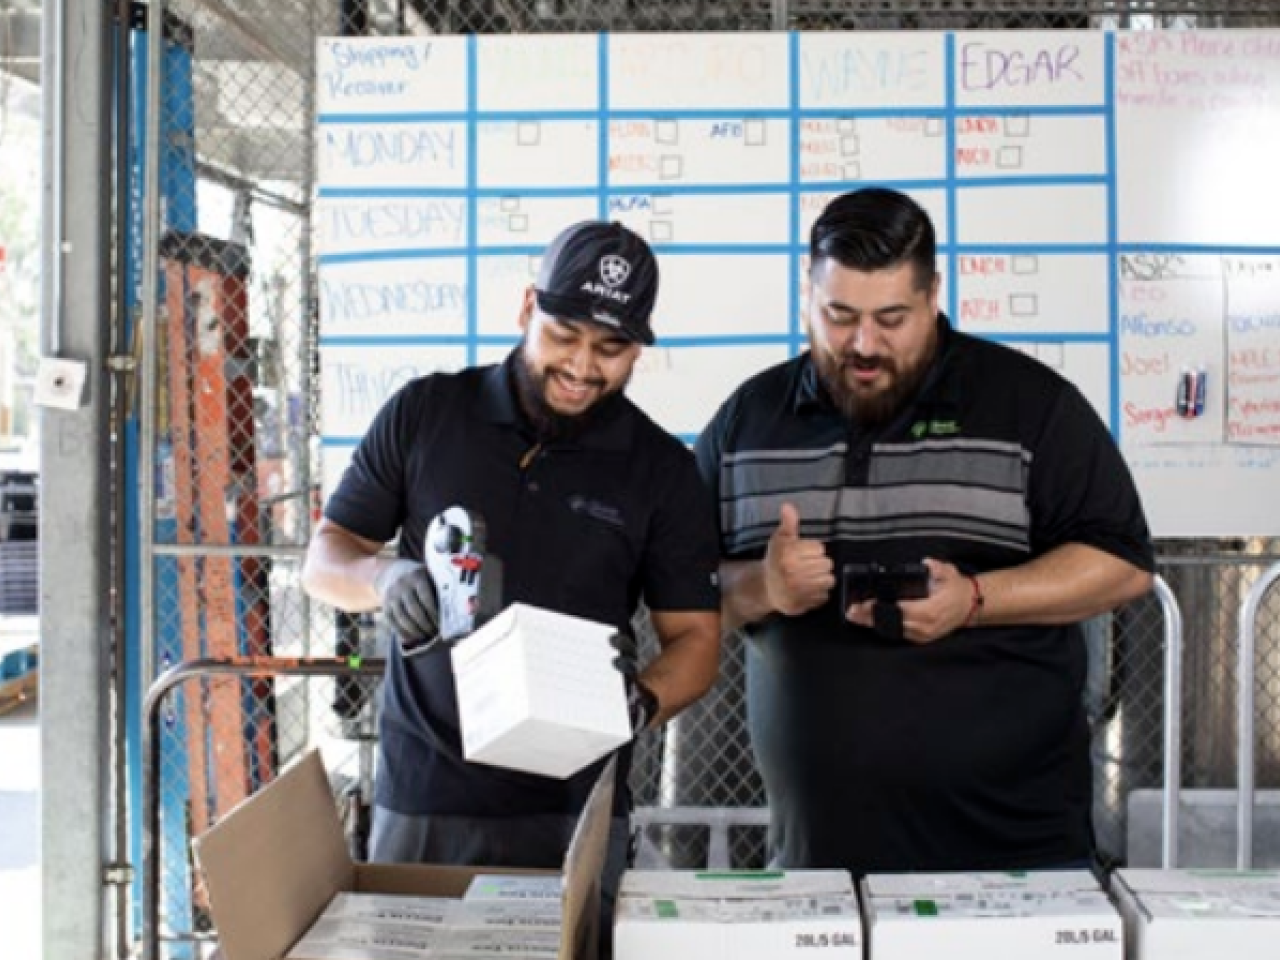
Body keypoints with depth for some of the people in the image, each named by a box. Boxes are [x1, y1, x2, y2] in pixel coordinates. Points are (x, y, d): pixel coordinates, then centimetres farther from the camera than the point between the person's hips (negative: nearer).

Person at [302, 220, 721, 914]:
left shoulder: (662, 468, 0)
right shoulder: (425, 413, 1)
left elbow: (694, 637, 3)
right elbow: (324, 559, 5)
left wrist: (639, 703, -18)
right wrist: (385, 577, -17)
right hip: (421, 794, 0)